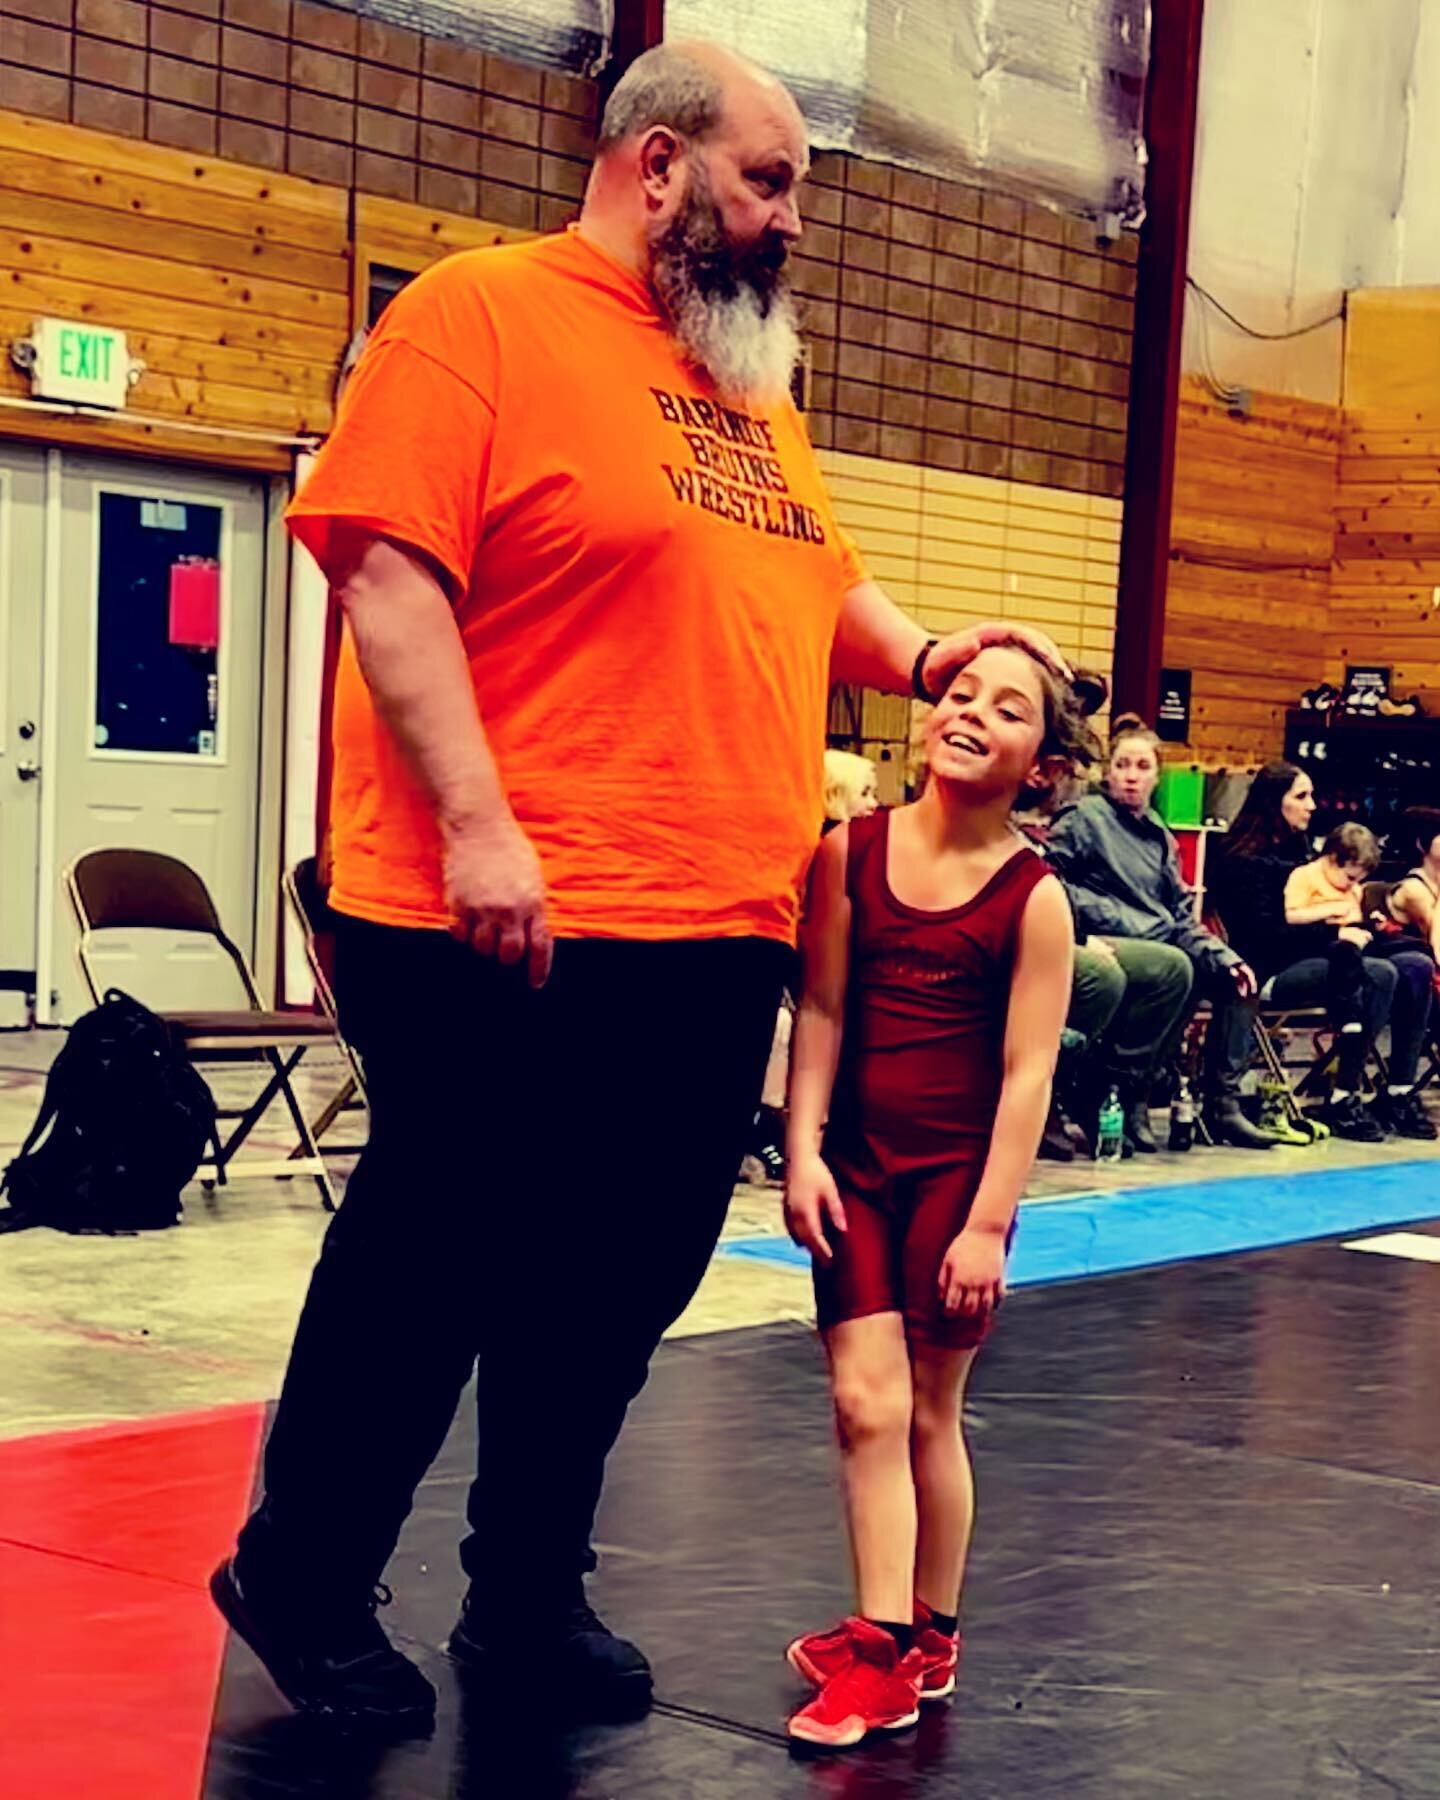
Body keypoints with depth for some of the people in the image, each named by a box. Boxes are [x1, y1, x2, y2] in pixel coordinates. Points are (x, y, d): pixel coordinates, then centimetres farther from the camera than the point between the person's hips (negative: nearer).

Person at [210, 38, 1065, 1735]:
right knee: (439, 1271, 3)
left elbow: (820, 578, 32)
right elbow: (388, 572, -15)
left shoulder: (750, 382, 19)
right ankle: (305, 1582, 23)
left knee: (625, 1281, 12)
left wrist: (914, 653, 10)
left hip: (721, 938, 8)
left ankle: (529, 1597, 28)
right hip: (511, 927, -8)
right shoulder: (483, 311, -5)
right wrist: (474, 826, -22)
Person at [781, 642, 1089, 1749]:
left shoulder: (1033, 897, -9)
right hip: (856, 1163, 2)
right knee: (866, 1403, -3)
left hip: (959, 1170, -2)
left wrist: (990, 1220, -12)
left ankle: (931, 1634, 22)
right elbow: (821, 1010, 0)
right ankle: (883, 1647, 4)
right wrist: (804, 1150, -7)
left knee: (929, 1410, 7)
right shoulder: (852, 852, -2)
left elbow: (1027, 1068, -10)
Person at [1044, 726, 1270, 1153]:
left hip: (1162, 945, 8)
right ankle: (1116, 1095, -28)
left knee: (1234, 978, -6)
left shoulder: (1159, 836, 21)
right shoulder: (1086, 818, 0)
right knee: (1173, 967, -34)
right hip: (1105, 945, -8)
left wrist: (1224, 957, 4)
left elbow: (1182, 916, 20)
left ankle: (1223, 1105, -3)